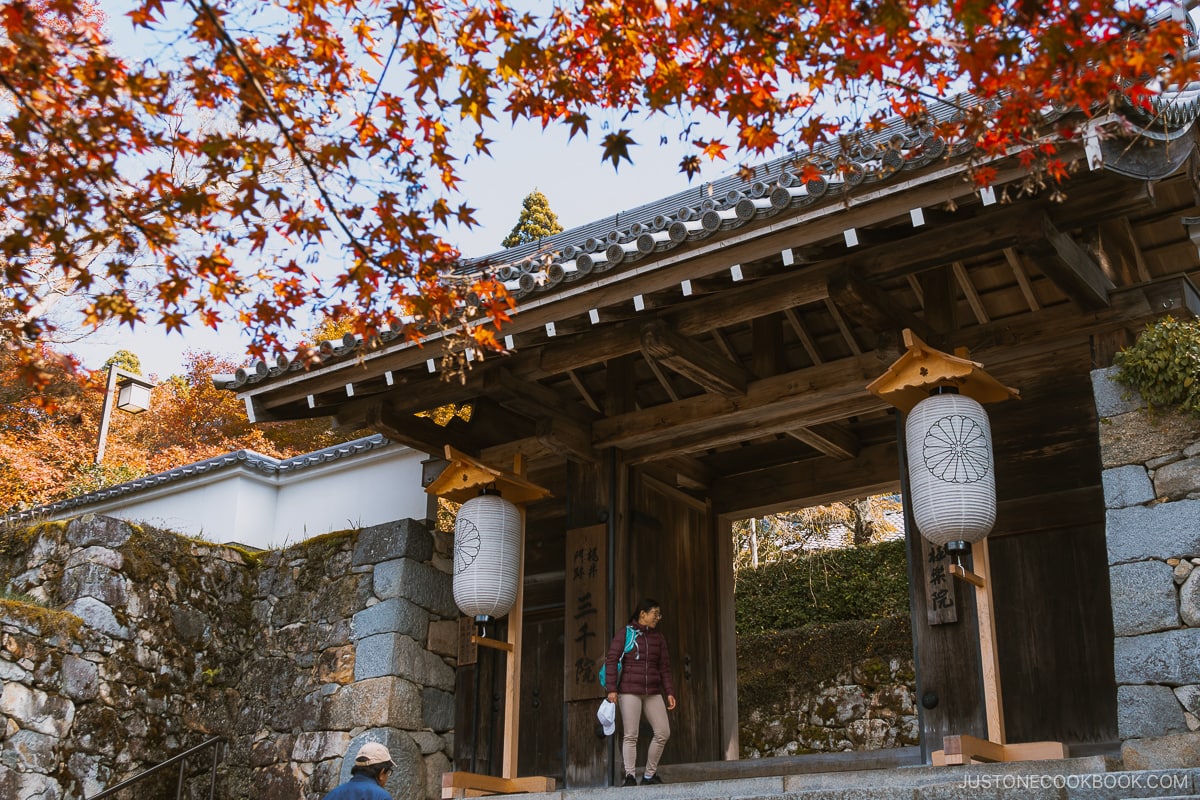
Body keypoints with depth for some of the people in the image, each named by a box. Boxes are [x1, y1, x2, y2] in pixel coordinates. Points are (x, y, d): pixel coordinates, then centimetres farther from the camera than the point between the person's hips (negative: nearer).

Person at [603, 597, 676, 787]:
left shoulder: (658, 637, 16)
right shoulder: (625, 634, 0)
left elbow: (664, 667, 16)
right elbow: (611, 661, -5)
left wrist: (669, 692, 8)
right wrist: (611, 689, -14)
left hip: (652, 692, 5)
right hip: (629, 691, -5)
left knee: (663, 732, -2)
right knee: (630, 735, -6)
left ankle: (650, 775, 10)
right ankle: (630, 776, -3)